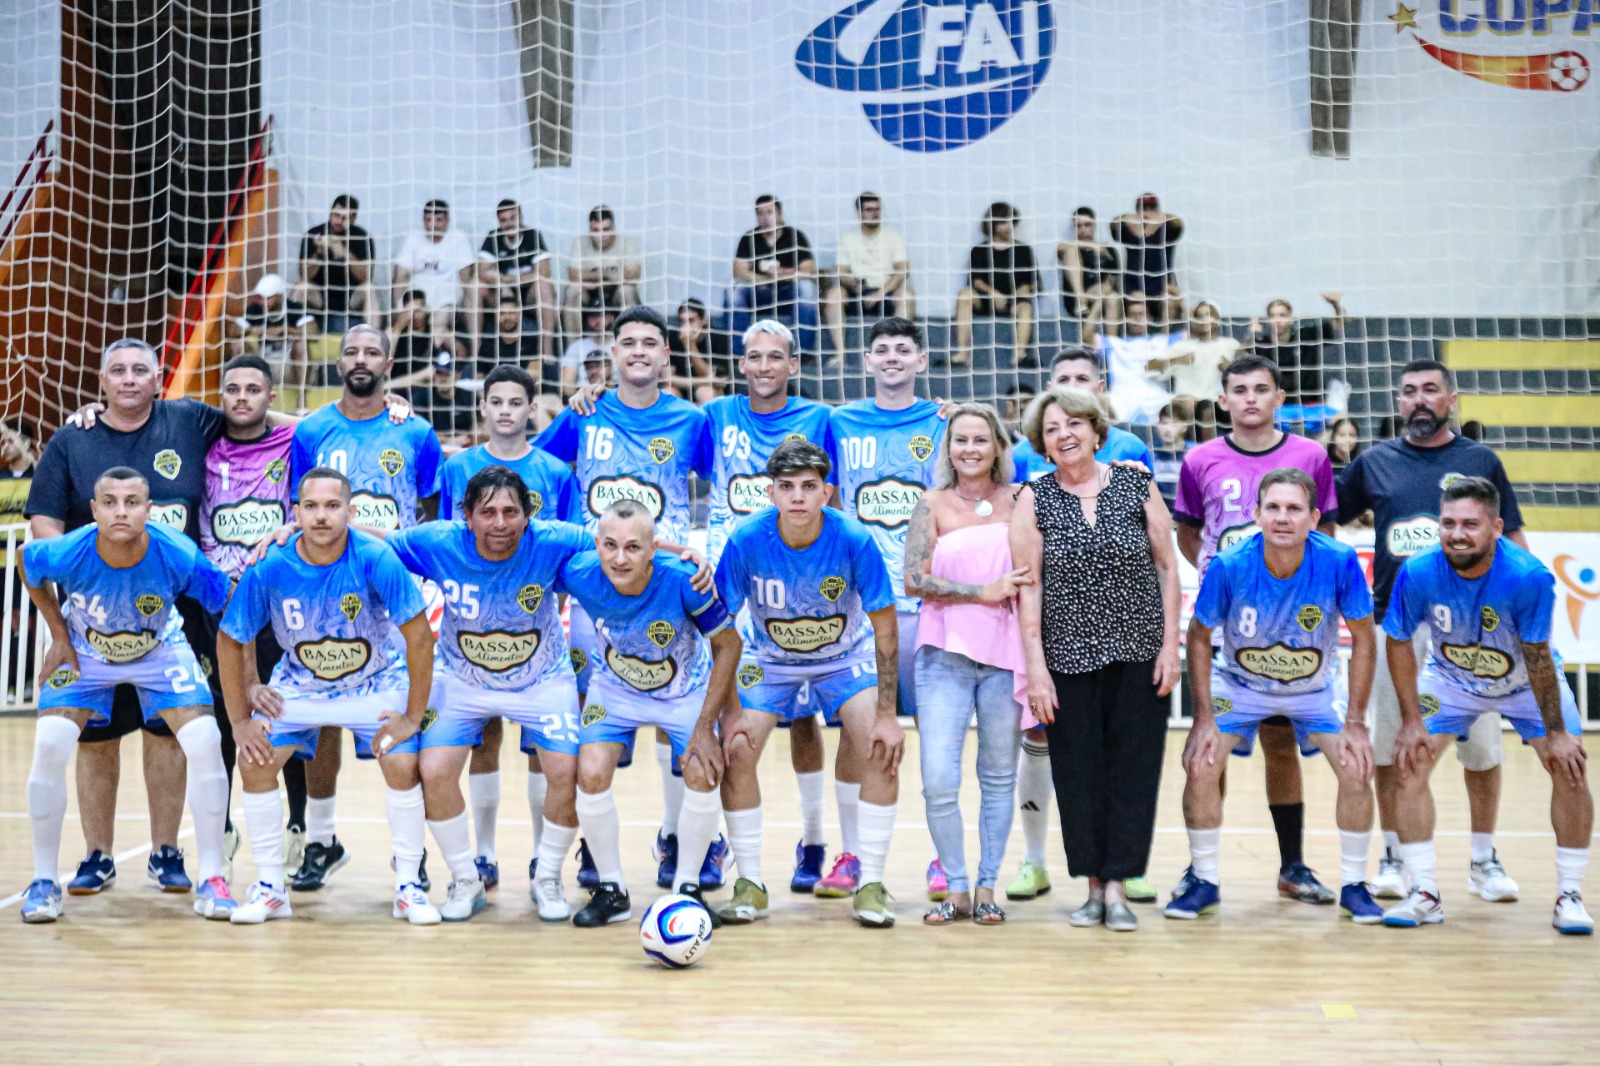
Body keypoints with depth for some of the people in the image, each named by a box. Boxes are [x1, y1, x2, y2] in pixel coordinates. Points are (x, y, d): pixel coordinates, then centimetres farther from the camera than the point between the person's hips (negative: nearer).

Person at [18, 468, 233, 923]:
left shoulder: (178, 555, -35)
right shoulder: (68, 553, -33)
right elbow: (27, 562, -6)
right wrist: (60, 637, -5)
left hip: (160, 651, 0)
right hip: (85, 651, 1)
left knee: (205, 743, -16)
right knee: (49, 746, -15)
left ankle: (211, 880, -3)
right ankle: (44, 881, 5)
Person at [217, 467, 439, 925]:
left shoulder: (375, 559, -29)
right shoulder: (269, 568, -23)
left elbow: (420, 636, -23)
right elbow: (230, 641, -8)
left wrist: (413, 716, -21)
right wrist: (240, 720, -8)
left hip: (377, 682, -2)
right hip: (299, 683, 2)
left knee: (403, 766, -19)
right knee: (255, 761, -13)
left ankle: (409, 887, 0)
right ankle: (270, 888, 4)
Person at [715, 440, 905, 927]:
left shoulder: (854, 540, -27)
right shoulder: (746, 540, -25)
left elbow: (885, 630, -18)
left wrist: (887, 716, -20)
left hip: (846, 658, -1)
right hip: (768, 658, 1)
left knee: (884, 750, -19)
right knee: (735, 750, -17)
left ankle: (870, 883, -4)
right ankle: (750, 883, 0)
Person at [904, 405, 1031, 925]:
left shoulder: (1018, 501, 7)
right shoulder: (934, 504, 3)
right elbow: (915, 579, -5)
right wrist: (985, 591, -11)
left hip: (1005, 653, 2)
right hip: (946, 653, -1)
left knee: (999, 777, 8)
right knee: (938, 782, -7)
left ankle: (986, 887, 21)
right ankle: (956, 887, 11)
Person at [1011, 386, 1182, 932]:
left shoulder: (1136, 484, 1)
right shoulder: (1034, 499, 0)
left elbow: (1168, 566, 4)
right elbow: (1028, 586, -2)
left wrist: (1171, 644, -2)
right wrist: (1036, 667, -7)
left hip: (1140, 655, 0)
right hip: (1069, 657, 0)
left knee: (1133, 767, 1)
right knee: (1078, 772, 3)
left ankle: (1117, 887, 9)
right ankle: (1094, 887, 16)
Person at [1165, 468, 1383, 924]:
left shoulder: (1340, 563, -29)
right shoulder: (1229, 566, -29)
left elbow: (1363, 639, -13)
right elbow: (1199, 636, -12)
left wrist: (1355, 723, -14)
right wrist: (1204, 717, -15)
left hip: (1313, 690, 0)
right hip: (1239, 685, 0)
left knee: (1356, 769, -13)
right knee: (1200, 764, -15)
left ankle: (1353, 885, 9)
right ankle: (1204, 880, 6)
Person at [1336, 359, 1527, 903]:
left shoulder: (1481, 460, 6)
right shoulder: (1374, 462, 7)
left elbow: (1513, 540, 8)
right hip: (1394, 623, 1)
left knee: (1481, 748, 3)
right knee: (1388, 749, 5)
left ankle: (1484, 859, 19)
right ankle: (1394, 857, 18)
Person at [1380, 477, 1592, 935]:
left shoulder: (1529, 576, -34)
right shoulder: (1417, 573, -30)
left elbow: (1537, 657, -24)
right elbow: (1400, 643, -14)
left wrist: (1556, 734, -18)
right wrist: (1411, 720, -13)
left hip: (1526, 681, -1)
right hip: (1451, 678, 1)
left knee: (1570, 769, -12)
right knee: (1410, 765, -11)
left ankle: (1569, 896, 5)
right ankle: (1425, 896, 1)